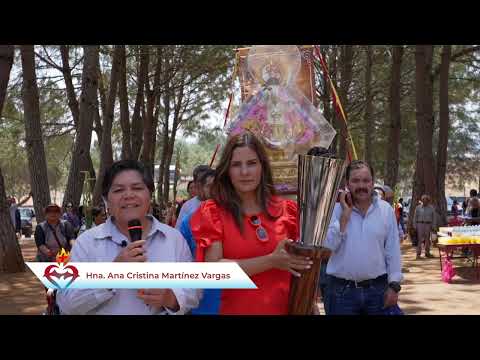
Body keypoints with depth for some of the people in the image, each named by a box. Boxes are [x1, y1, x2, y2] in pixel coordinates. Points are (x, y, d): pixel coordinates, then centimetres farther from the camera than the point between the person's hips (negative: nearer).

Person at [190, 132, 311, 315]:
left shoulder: (286, 210, 2)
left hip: (284, 309, 3)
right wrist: (271, 261, -21)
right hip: (235, 309, -3)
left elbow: (299, 266, 8)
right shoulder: (212, 212, -6)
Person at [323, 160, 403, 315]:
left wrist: (394, 285, 1)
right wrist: (345, 214, -14)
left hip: (378, 289, 2)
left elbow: (393, 251, 6)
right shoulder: (335, 209, -2)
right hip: (342, 291, -1)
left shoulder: (386, 210, 3)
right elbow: (328, 246, -13)